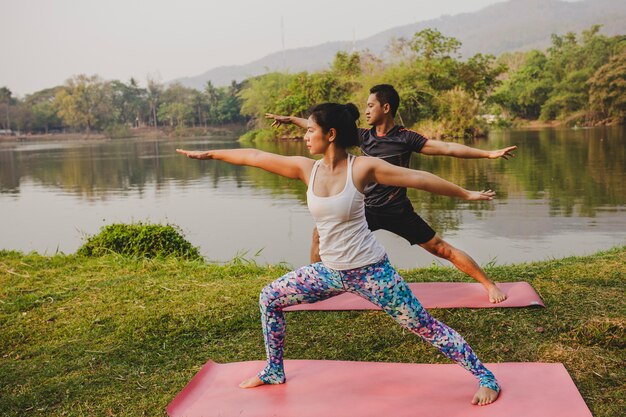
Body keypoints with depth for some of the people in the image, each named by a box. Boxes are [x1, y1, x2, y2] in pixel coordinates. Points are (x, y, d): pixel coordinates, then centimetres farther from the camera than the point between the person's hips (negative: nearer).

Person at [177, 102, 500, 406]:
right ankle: (274, 372, 30)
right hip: (329, 271, 6)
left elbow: (418, 178, -9)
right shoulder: (306, 169, -2)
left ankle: (486, 379, 17)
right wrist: (209, 154, 13)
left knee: (426, 328, -1)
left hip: (370, 271, -5)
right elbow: (255, 157, 5)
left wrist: (466, 194, -4)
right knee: (269, 298, 11)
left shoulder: (362, 167, -15)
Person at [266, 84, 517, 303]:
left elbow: (446, 148, -15)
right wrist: (291, 119, 12)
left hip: (397, 211, -4)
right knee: (321, 233, 1)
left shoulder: (406, 138, -10)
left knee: (441, 249, -3)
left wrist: (488, 154, -21)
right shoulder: (363, 136, 2)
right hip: (367, 209, 4)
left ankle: (490, 286, 9)